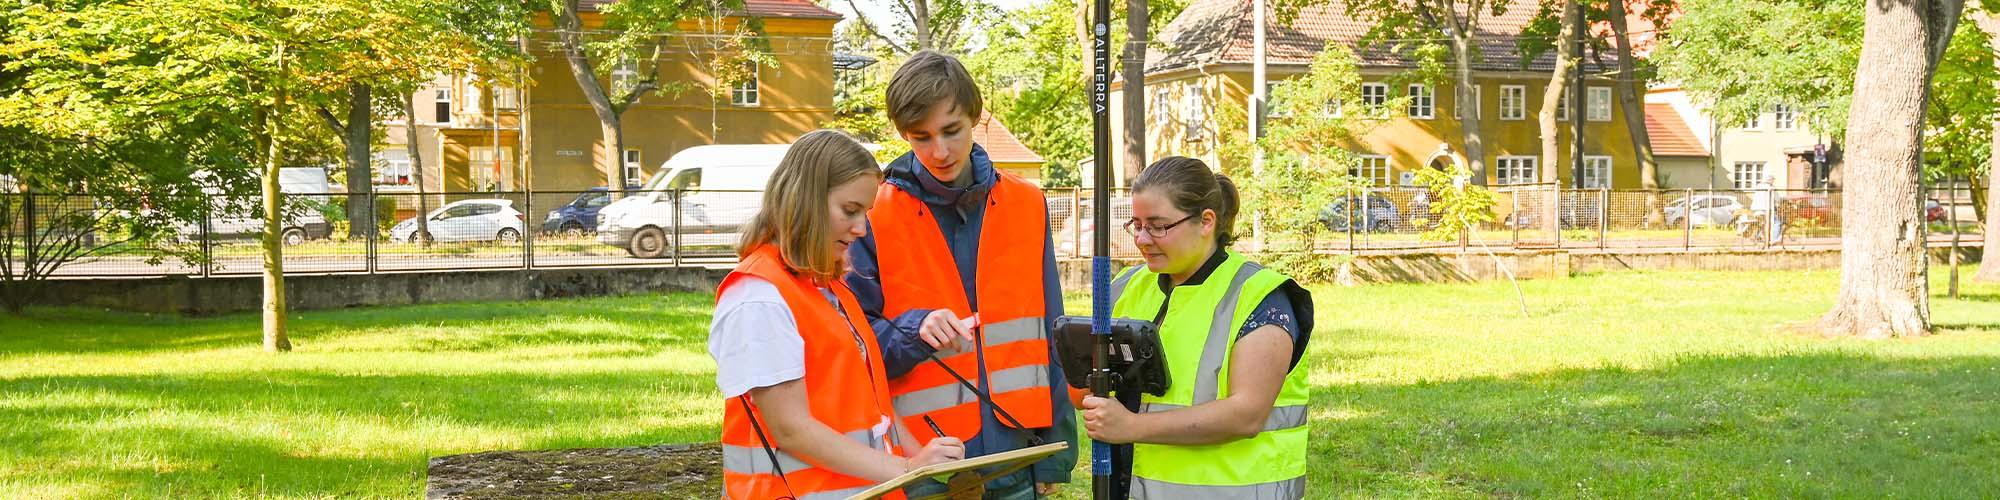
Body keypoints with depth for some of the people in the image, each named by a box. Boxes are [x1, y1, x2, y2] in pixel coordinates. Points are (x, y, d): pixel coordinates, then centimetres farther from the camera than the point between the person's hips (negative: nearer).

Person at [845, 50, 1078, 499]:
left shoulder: (1027, 206, 7)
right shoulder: (874, 219, -3)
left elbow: (1050, 341, 11)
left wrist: (1056, 453, 9)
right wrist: (914, 331, -22)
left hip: (1015, 462, 3)